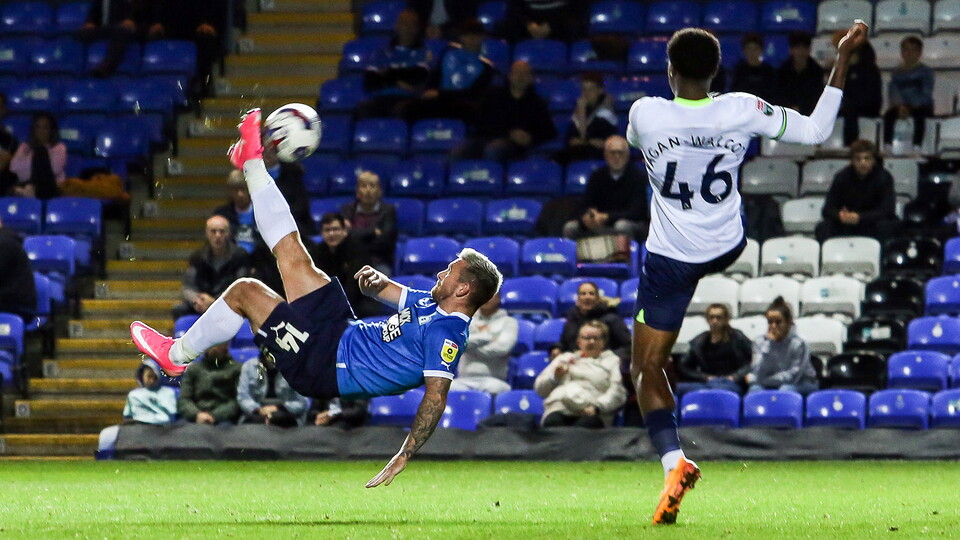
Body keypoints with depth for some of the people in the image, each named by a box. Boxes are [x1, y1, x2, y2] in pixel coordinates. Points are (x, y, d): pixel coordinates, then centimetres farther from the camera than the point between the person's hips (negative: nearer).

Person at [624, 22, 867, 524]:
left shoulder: (645, 113, -19)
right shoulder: (742, 111, -16)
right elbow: (816, 131, -5)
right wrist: (843, 59, -2)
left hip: (670, 261, -3)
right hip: (728, 251, 3)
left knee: (647, 368, 3)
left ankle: (673, 461, -17)